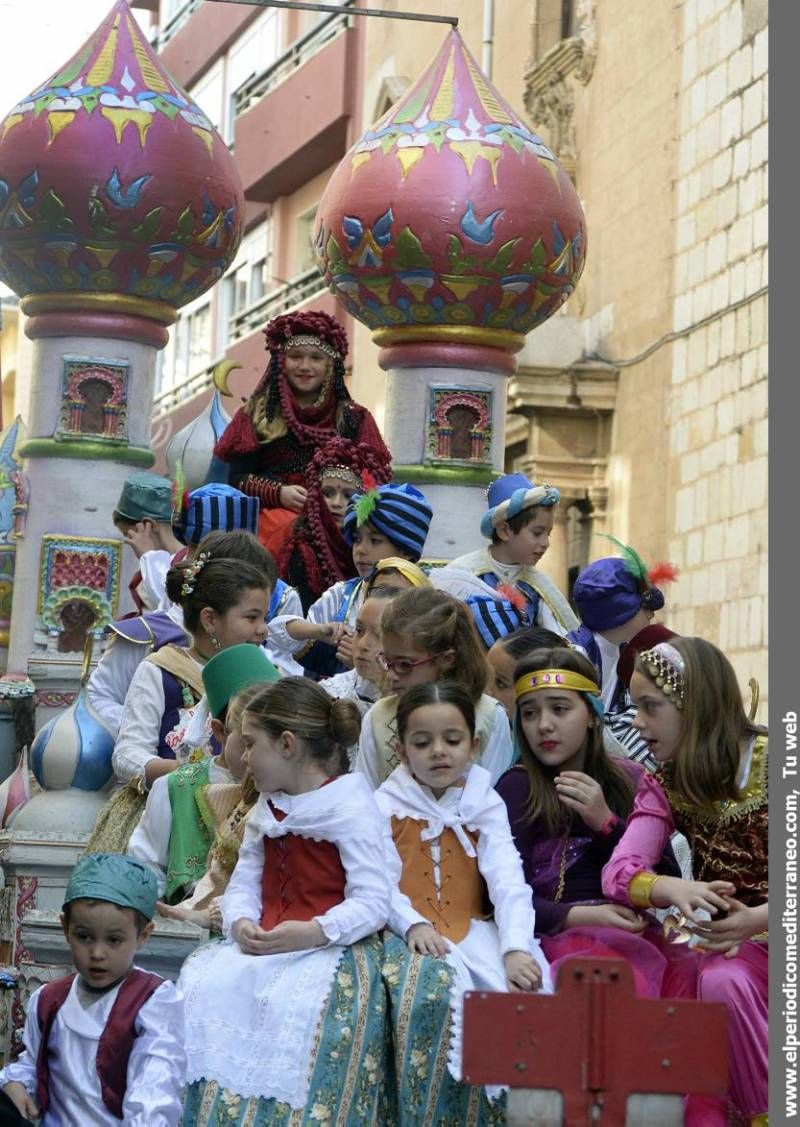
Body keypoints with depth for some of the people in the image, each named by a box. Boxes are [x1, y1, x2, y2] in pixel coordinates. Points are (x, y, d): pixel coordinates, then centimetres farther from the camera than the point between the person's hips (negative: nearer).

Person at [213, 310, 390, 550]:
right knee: (288, 527, -36)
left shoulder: (354, 418, 19)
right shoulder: (257, 415, 17)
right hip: (272, 512, 0)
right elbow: (238, 479, 10)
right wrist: (279, 493, -9)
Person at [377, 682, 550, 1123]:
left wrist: (515, 948, -21)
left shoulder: (485, 804, 10)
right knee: (429, 991, -36)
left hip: (471, 931, 2)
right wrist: (413, 925, -26)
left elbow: (508, 882, -5)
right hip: (413, 934, -2)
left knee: (519, 993, -27)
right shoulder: (386, 804, 7)